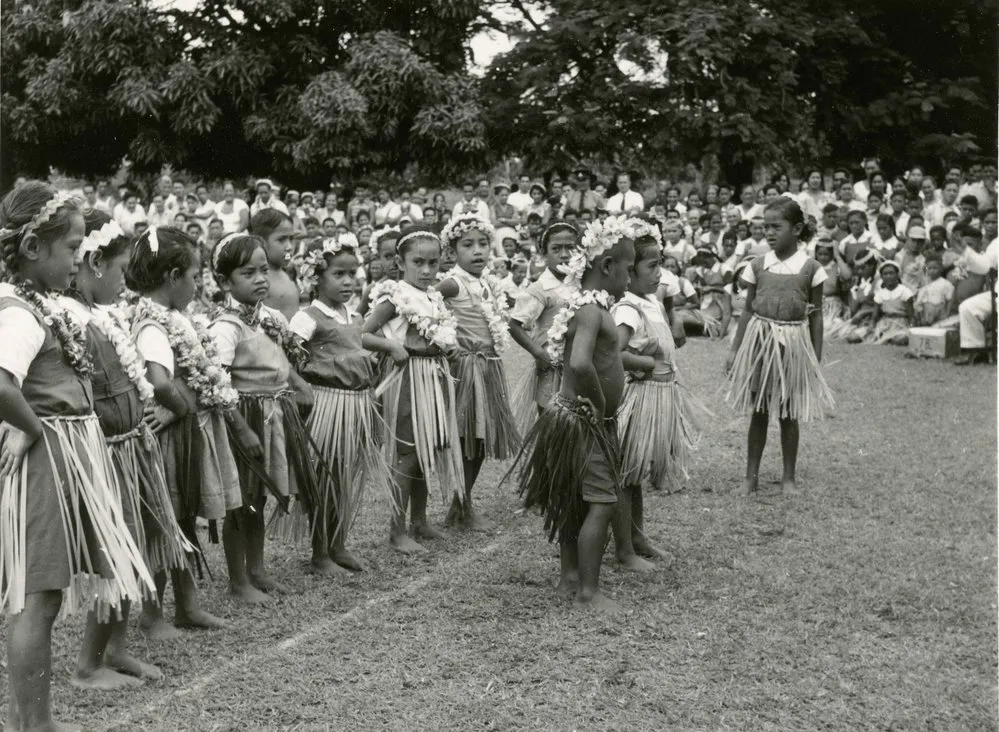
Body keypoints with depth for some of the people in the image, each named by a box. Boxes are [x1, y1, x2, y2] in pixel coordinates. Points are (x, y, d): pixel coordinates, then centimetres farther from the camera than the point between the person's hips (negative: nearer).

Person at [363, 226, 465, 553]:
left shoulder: (434, 296, 10)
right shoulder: (396, 296, -12)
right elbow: (362, 333, -16)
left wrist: (442, 344, 1)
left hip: (436, 376, 7)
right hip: (409, 376, -7)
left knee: (427, 452, 15)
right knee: (406, 455, -3)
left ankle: (419, 520, 28)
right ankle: (397, 531, 5)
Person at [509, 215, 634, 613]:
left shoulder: (588, 305, 8)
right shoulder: (591, 309, -22)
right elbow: (580, 363, -38)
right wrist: (599, 402, -23)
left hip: (579, 418, 10)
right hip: (584, 420, -10)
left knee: (575, 501, 18)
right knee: (602, 503, -6)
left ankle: (571, 576, 30)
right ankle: (588, 590, 1)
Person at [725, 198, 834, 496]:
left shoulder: (810, 268, -4)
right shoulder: (758, 265, 1)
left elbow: (816, 315, 1)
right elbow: (748, 310, 7)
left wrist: (817, 357, -1)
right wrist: (735, 349, 5)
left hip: (793, 342, -1)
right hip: (760, 339, 1)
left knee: (789, 413, 7)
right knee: (758, 411, 7)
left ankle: (789, 477, 20)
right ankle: (751, 475, 16)